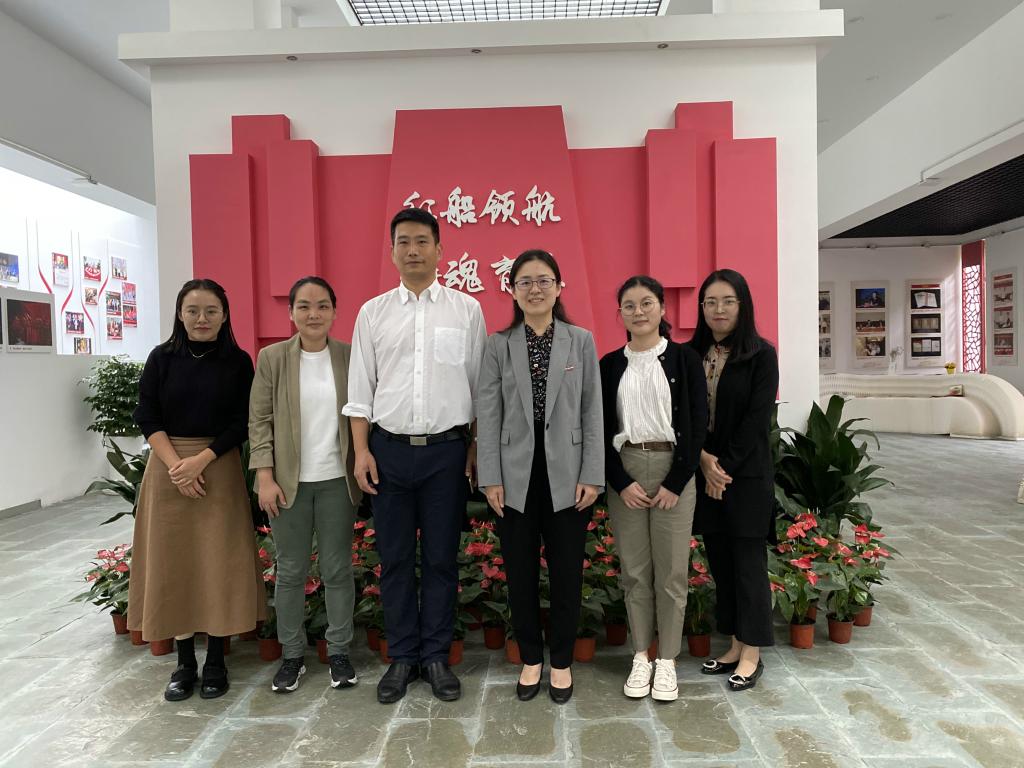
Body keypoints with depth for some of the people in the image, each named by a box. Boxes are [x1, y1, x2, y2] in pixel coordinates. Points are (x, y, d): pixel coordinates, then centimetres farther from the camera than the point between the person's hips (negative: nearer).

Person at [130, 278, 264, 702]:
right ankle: (184, 661, 19)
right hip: (167, 468, 1)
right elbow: (147, 417, 0)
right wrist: (176, 465, -13)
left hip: (219, 469, -1)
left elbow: (242, 423, -3)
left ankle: (215, 661, 15)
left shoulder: (238, 361, 1)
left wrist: (201, 460, -14)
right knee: (172, 562, 5)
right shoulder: (162, 358, 4)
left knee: (219, 562, 1)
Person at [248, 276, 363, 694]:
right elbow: (259, 421, -2)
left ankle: (339, 651, 24)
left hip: (337, 481, 0)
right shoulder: (272, 357, -1)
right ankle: (292, 654, 26)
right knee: (290, 571, 11)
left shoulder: (351, 356, 0)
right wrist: (265, 476, -8)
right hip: (289, 482, 0)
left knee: (338, 569, 10)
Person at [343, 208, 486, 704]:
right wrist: (362, 450, -2)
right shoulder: (373, 312, 6)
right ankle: (402, 657, 25)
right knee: (395, 558, 9)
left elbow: (479, 383, 4)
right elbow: (360, 388, 5)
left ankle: (436, 656, 24)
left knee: (441, 558, 8)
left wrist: (477, 447, 0)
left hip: (447, 448, -1)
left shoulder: (466, 309, 3)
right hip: (389, 448, 1)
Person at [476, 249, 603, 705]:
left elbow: (592, 412, 1)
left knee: (566, 572, 8)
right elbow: (487, 415, 0)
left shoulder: (581, 341, 4)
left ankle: (561, 662, 27)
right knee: (520, 573, 10)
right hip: (516, 475, 1)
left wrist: (591, 475, -5)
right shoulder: (498, 345, 4)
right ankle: (530, 659, 29)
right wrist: (491, 478, -6)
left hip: (566, 474, 0)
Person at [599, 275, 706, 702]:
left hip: (673, 471, -2)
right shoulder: (610, 364, 6)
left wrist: (675, 483, -10)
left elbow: (698, 423, -3)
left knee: (671, 571, 4)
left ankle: (667, 660, 19)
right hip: (624, 473, 2)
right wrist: (621, 483, -7)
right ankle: (641, 657, 22)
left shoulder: (684, 358, 1)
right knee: (634, 570, 8)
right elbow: (602, 428, 4)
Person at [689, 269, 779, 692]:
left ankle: (752, 653, 17)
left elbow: (757, 419, -10)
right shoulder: (692, 354, 6)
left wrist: (724, 465, -12)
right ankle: (735, 645, 25)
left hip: (747, 474, -4)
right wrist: (703, 458, -10)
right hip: (704, 472, 4)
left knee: (748, 561, 3)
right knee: (719, 560, 11)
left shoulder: (761, 355, -5)